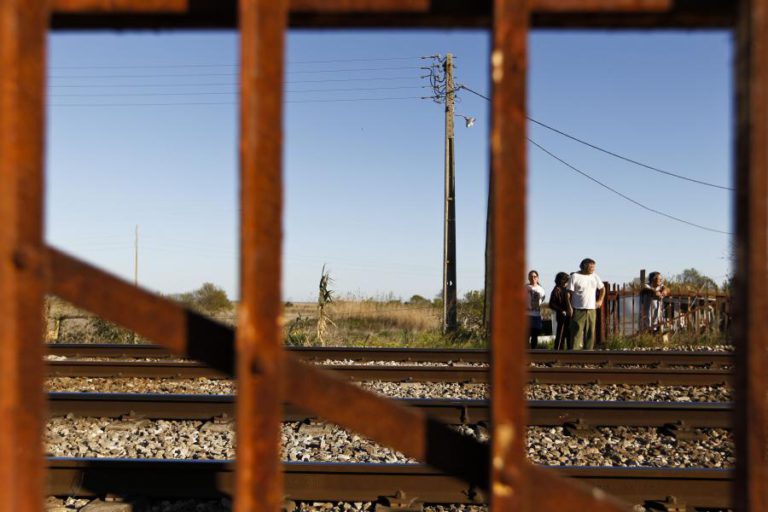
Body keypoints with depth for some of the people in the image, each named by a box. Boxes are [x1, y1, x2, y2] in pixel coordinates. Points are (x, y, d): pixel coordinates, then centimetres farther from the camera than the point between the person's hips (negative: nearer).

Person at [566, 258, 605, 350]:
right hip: (578, 310, -5)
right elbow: (569, 293, -7)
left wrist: (600, 301, 13)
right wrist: (569, 307, -13)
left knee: (590, 333, 6)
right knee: (577, 332, -7)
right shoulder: (575, 276, -5)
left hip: (591, 309, 5)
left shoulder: (595, 277, 10)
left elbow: (602, 288, 24)